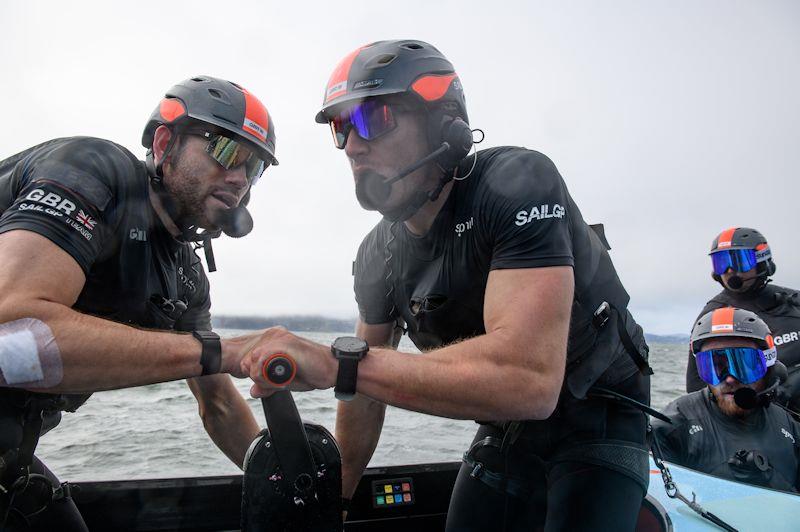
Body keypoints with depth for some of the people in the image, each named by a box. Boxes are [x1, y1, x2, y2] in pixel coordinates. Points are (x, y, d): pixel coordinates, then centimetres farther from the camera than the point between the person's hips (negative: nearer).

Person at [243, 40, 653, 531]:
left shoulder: (518, 182, -29)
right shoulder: (378, 257, -7)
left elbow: (529, 379, -42)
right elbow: (367, 394, 4)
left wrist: (336, 363, -42)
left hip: (599, 421, -5)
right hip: (507, 429, 6)